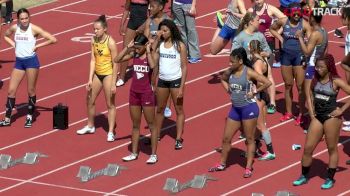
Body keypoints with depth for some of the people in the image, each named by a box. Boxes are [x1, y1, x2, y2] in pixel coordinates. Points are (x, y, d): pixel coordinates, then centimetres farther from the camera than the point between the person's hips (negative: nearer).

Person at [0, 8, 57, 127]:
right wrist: (13, 45, 7)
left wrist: (37, 46, -12)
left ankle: (30, 117, 18)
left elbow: (53, 39, -14)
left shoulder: (34, 29, -11)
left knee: (31, 91, 3)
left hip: (31, 60, -4)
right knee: (11, 90, 2)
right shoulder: (14, 28, 1)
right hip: (19, 61, 4)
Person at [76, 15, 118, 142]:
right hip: (97, 74, 7)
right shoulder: (94, 40, -3)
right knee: (90, 101, 16)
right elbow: (93, 60, 0)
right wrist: (90, 79, -4)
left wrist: (113, 83, -16)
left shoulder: (110, 42, -19)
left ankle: (111, 132, 9)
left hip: (108, 74, -7)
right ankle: (90, 126, 36)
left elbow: (115, 64, -16)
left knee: (110, 104, 2)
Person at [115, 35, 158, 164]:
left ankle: (154, 154, 9)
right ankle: (134, 153, 22)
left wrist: (148, 51, -25)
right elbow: (117, 60, -6)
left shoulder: (150, 55, -12)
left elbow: (152, 66, -34)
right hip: (134, 92, 5)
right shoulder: (134, 54, 1)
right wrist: (127, 47, -11)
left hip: (147, 93, -5)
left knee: (151, 124, 3)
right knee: (135, 125, 13)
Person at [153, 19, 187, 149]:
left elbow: (184, 67, -7)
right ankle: (156, 136, 26)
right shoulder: (159, 44, 0)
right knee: (159, 109, 15)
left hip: (175, 81, -4)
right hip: (162, 80, 4)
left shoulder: (179, 45, -9)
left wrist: (182, 87, -12)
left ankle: (179, 138, 9)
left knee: (179, 110, 4)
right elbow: (154, 62, -11)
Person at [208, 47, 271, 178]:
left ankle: (249, 167, 11)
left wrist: (254, 93, -15)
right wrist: (228, 90, 9)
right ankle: (222, 164, 26)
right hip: (235, 108, 6)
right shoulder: (230, 72, 2)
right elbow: (223, 79, 25)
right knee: (226, 138, 11)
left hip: (248, 108, -6)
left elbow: (267, 83, -20)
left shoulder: (249, 73, -16)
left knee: (249, 139, 4)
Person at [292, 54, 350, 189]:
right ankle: (304, 176, 19)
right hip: (318, 117, 6)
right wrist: (311, 113, 6)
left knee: (332, 149, 5)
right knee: (308, 148, 5)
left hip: (331, 117, -6)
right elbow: (311, 96, 18)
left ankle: (330, 179, 14)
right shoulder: (315, 80, 6)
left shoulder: (336, 82, -10)